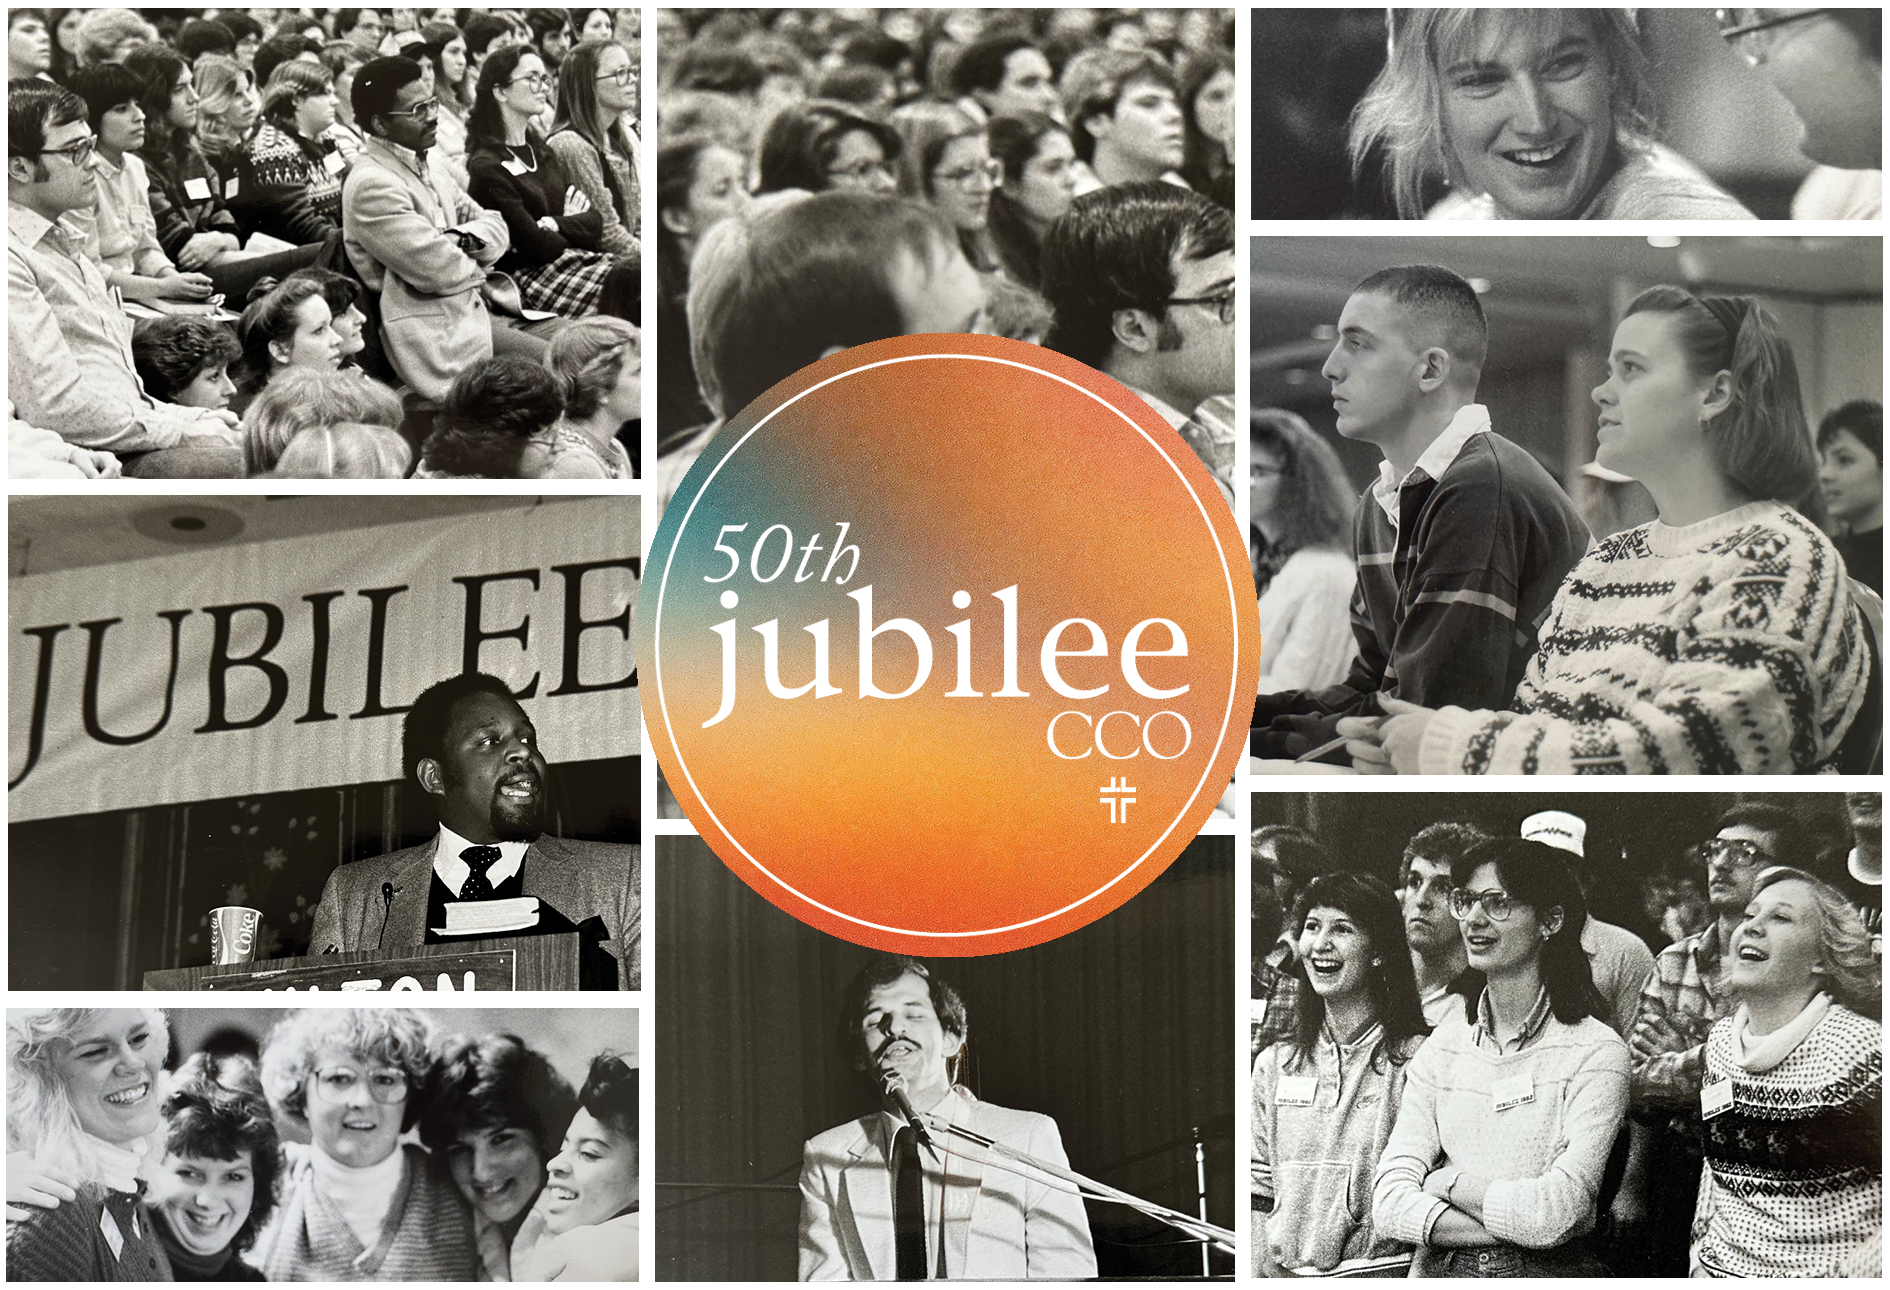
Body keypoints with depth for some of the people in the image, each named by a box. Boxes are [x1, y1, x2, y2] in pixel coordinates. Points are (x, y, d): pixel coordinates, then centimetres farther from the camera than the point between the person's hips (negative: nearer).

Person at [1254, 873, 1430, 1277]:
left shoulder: (1416, 1060, -6)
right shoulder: (1273, 1065, 9)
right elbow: (1261, 1197, 10)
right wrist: (1259, 1274, 4)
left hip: (1382, 1272, -3)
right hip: (1284, 1273, 4)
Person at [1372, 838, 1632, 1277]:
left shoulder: (1595, 1052, -10)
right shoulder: (1442, 1045, 2)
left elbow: (1555, 1213, -21)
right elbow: (1389, 1204, -8)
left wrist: (1446, 1183, -9)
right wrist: (1514, 1227, -19)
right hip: (1438, 1271, 3)